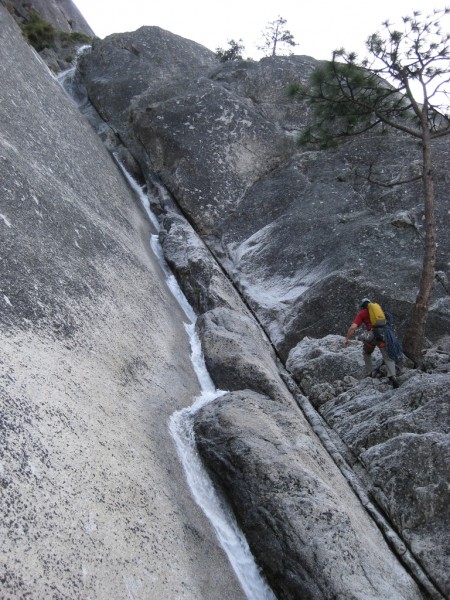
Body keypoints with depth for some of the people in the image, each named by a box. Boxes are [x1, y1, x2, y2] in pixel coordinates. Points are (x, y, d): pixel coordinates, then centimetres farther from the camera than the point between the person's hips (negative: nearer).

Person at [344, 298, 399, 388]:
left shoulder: (362, 313, 15)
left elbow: (353, 327, 4)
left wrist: (347, 338, 10)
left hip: (372, 334, -2)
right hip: (384, 333, 2)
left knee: (366, 353, 24)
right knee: (388, 357, 2)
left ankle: (370, 374, 23)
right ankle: (392, 376, -17)